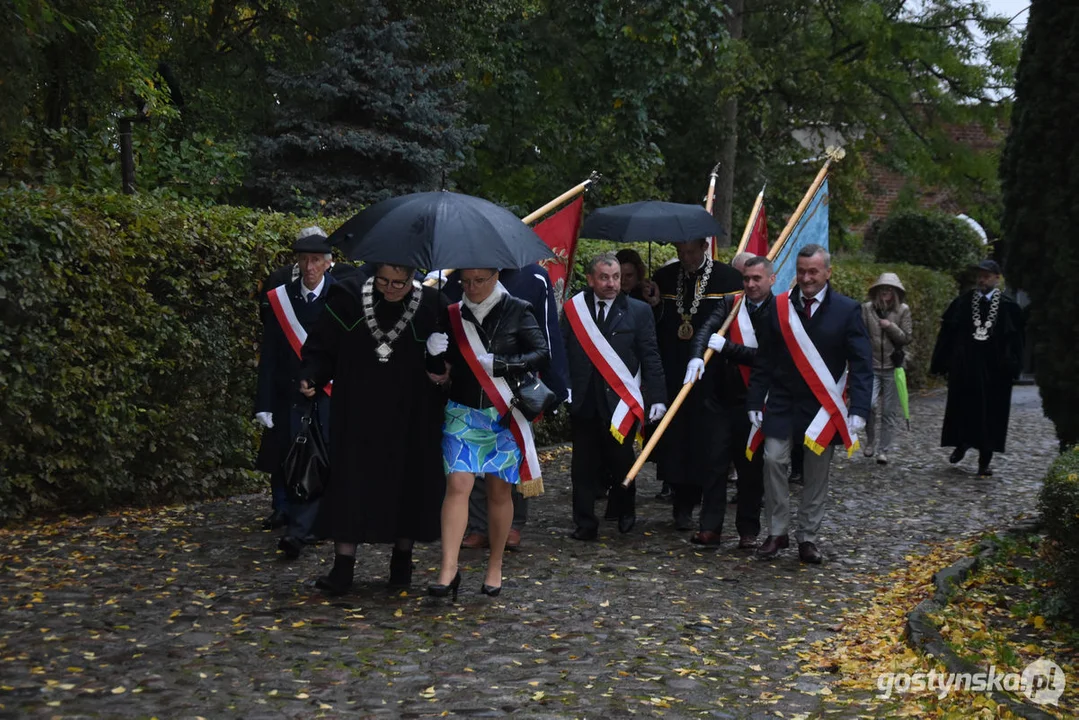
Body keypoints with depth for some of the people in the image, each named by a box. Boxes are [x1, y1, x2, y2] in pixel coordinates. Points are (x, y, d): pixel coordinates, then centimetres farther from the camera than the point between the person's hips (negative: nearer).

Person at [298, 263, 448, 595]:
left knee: (409, 483, 7)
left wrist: (443, 372, -12)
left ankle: (402, 559, 24)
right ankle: (343, 567, 1)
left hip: (412, 418, 1)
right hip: (359, 415, 0)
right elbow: (322, 345, 0)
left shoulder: (433, 306, -4)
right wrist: (311, 376, -15)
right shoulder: (348, 297, -4)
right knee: (351, 483, -3)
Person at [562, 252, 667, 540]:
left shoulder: (639, 311, 3)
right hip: (583, 401, 1)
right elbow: (562, 352, 3)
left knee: (621, 462, 8)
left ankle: (625, 511, 32)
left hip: (621, 401, -1)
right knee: (584, 466, 5)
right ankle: (584, 524, 13)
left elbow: (650, 357, 1)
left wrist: (657, 397, -4)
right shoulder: (573, 309, 5)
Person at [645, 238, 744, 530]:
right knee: (676, 438, 3)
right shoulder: (663, 277, 10)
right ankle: (683, 504, 13)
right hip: (673, 372, 3)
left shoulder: (728, 278, 0)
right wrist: (654, 305, -8)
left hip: (712, 376, -3)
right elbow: (653, 325, 14)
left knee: (709, 440, -2)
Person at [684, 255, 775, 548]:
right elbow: (706, 329, -8)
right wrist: (697, 356, -28)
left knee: (751, 467, 6)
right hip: (723, 397, 3)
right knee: (715, 461, 2)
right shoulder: (729, 304, 8)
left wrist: (727, 347, -18)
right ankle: (710, 527, 7)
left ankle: (749, 531, 15)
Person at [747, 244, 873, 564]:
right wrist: (755, 401, -1)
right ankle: (777, 532, 5)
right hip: (782, 403, 1)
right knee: (774, 460, -8)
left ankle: (808, 538, 15)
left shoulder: (847, 310, -4)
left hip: (824, 406, -1)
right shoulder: (779, 307, 2)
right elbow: (764, 360, 5)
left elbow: (861, 365, -5)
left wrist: (858, 411, -13)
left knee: (817, 472, 5)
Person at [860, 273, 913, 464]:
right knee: (870, 404, -15)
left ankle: (883, 450, 13)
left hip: (893, 367, 1)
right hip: (871, 365, -1)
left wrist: (890, 326, -14)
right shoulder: (867, 308, -1)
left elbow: (907, 338, -1)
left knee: (890, 411, 3)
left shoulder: (903, 310, 1)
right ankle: (870, 441, 10)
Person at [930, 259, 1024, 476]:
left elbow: (1015, 341, -1)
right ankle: (961, 444, 31)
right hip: (964, 367, 1)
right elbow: (947, 333, 3)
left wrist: (1012, 368, -8)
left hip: (993, 370, -1)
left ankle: (985, 460, 11)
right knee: (961, 408, 8)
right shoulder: (963, 302, 2)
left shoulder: (1008, 307, -2)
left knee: (990, 414, 3)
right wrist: (940, 364, -1)